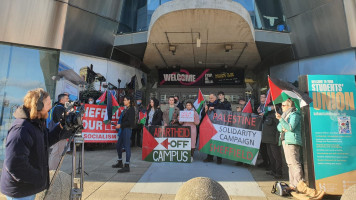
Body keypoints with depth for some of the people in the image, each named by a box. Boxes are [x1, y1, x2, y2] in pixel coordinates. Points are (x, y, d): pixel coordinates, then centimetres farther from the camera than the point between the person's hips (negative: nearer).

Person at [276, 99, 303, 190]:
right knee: (290, 164, 13)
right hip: (285, 141, 10)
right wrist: (283, 128, -6)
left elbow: (290, 127, -20)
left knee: (295, 163, -10)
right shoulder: (285, 115, 21)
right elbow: (278, 127, 15)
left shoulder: (294, 115, -7)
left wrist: (280, 119, -27)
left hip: (292, 141, -10)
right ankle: (292, 184, 21)